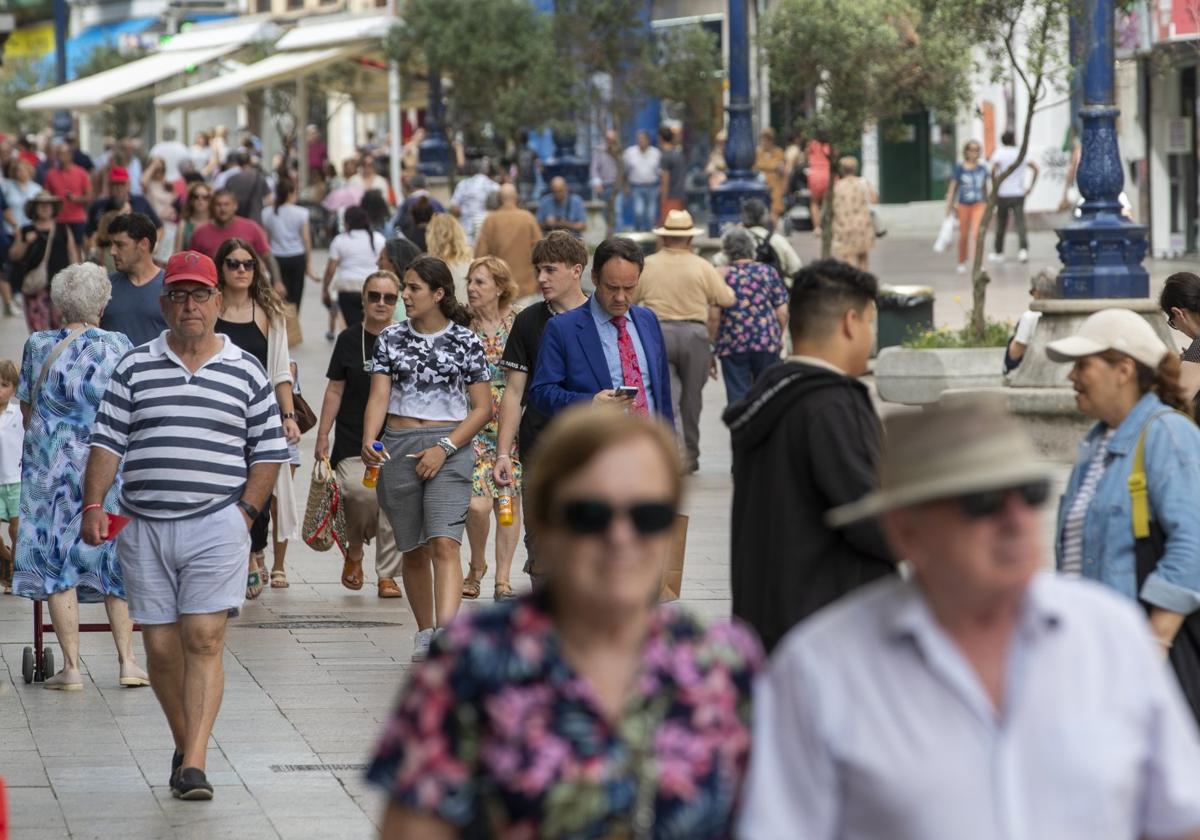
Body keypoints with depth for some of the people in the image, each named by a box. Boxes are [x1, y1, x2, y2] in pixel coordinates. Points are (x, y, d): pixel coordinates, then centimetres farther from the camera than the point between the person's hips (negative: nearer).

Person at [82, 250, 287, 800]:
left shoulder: (245, 372, 7)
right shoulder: (134, 369, 9)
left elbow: (269, 451, 10)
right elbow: (106, 442, 6)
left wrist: (246, 511, -2)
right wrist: (93, 505, -6)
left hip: (217, 527, -2)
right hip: (143, 528, 2)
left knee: (204, 640, -12)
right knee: (161, 646, 5)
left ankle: (194, 765, -15)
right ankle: (184, 747, 22)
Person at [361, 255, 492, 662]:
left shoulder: (464, 341, -1)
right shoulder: (391, 339, 7)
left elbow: (482, 407, 0)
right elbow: (378, 396, 1)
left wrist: (444, 448, -12)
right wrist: (369, 441, -19)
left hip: (450, 448, -4)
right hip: (398, 446, 4)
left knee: (444, 543, -18)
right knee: (412, 549, 12)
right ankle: (425, 632, 27)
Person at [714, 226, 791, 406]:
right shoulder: (768, 272, 3)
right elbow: (782, 311, 2)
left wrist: (713, 344, 8)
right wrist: (778, 337, 17)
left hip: (732, 345, -1)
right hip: (767, 343, 1)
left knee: (737, 397, 0)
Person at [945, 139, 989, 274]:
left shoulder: (982, 169, 5)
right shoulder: (960, 169, -2)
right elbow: (953, 188, 0)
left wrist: (987, 204, 22)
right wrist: (949, 206, -7)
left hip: (979, 204, 1)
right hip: (964, 205, -1)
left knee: (976, 234, -15)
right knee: (964, 235, 9)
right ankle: (961, 263, 26)